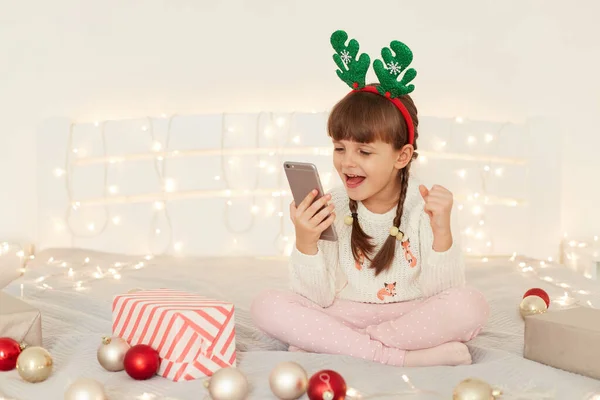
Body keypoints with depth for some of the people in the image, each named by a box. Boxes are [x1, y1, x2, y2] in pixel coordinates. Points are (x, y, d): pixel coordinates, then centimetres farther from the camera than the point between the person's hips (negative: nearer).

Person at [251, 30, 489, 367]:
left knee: (471, 306, -31)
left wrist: (441, 232, -29)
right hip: (346, 315, 2)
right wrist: (305, 242, -24)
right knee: (267, 306, -23)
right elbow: (319, 299, -8)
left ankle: (328, 346, -21)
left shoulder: (425, 205, -10)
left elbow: (440, 294, -14)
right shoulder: (333, 208, -5)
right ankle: (404, 358, -25)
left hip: (413, 316, -1)